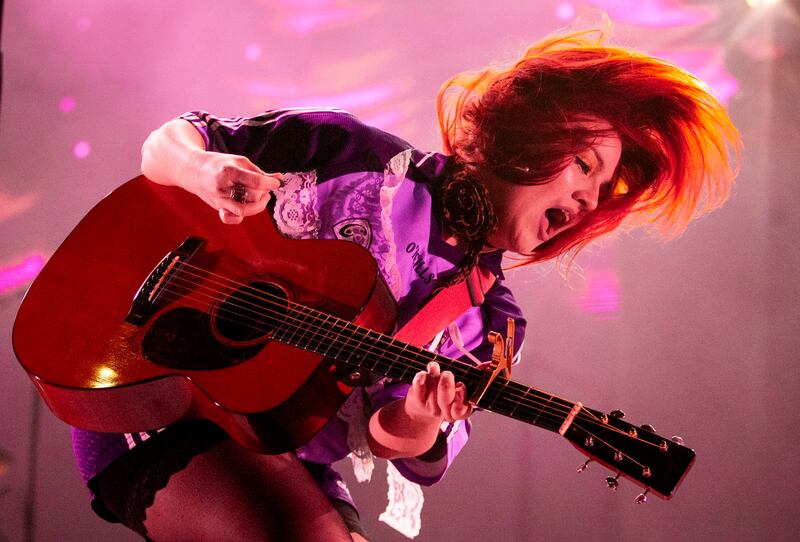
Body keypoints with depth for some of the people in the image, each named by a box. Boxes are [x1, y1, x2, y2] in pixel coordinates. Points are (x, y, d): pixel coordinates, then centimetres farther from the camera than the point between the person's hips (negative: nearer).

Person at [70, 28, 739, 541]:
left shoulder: (492, 320, 8)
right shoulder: (348, 150, 0)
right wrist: (208, 174, -19)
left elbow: (379, 439, 0)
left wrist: (416, 434, -25)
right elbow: (166, 144, 6)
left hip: (290, 469, 4)